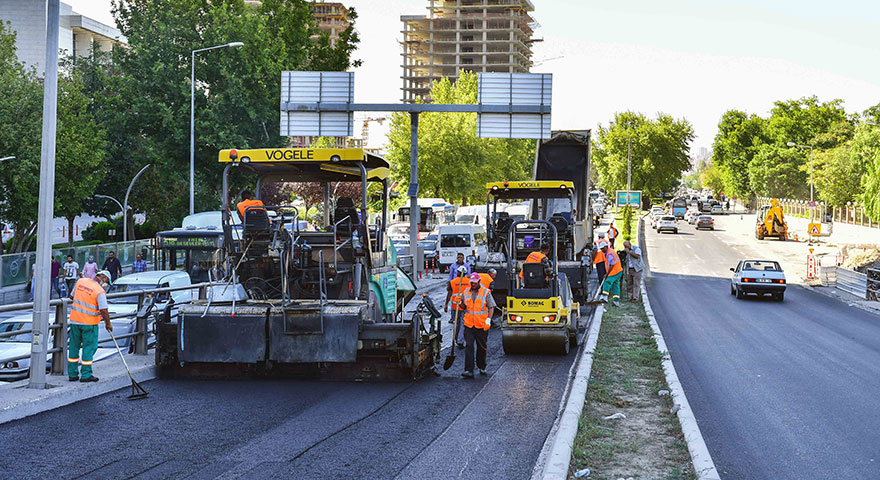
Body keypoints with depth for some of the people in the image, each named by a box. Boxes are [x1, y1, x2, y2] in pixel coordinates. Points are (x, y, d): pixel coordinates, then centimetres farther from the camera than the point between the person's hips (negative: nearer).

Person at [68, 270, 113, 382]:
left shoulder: (80, 281, 2)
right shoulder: (100, 292, -16)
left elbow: (72, 296, 14)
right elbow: (104, 311, -18)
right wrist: (108, 324, -4)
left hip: (75, 319, 6)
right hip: (90, 322, -6)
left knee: (74, 346, 13)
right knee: (89, 347, 5)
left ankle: (72, 374, 18)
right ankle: (86, 375, 7)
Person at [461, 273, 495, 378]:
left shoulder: (486, 292, -4)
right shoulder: (467, 292, 8)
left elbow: (491, 307, -4)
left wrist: (488, 320, -15)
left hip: (482, 326, -2)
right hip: (469, 325, 2)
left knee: (482, 347, 11)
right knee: (469, 347, -7)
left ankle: (482, 367, 29)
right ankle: (468, 370, -11)